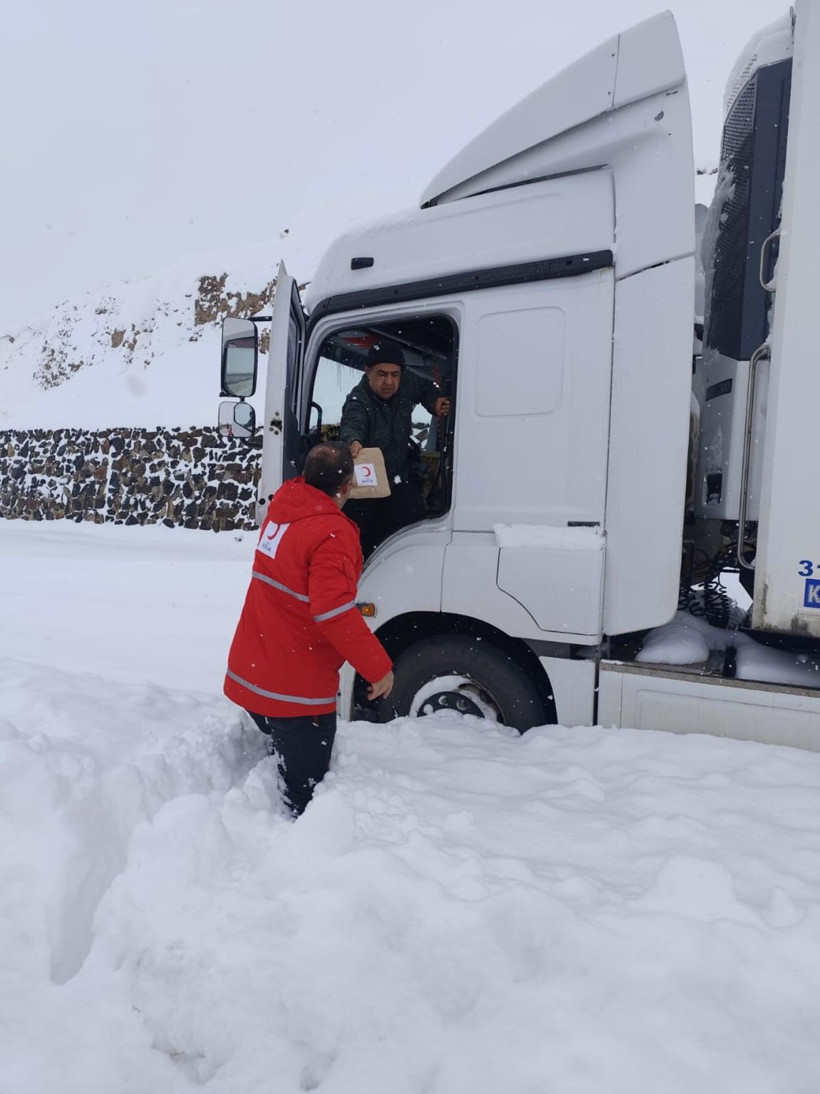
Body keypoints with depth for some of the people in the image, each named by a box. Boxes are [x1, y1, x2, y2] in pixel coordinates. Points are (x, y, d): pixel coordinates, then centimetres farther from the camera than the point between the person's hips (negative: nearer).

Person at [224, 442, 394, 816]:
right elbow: (335, 613, -29)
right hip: (297, 691, -8)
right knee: (303, 794, 5)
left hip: (249, 676, 8)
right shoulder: (333, 534, -21)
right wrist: (378, 667, -20)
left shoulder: (282, 506, 3)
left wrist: (337, 458, 30)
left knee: (286, 773, 26)